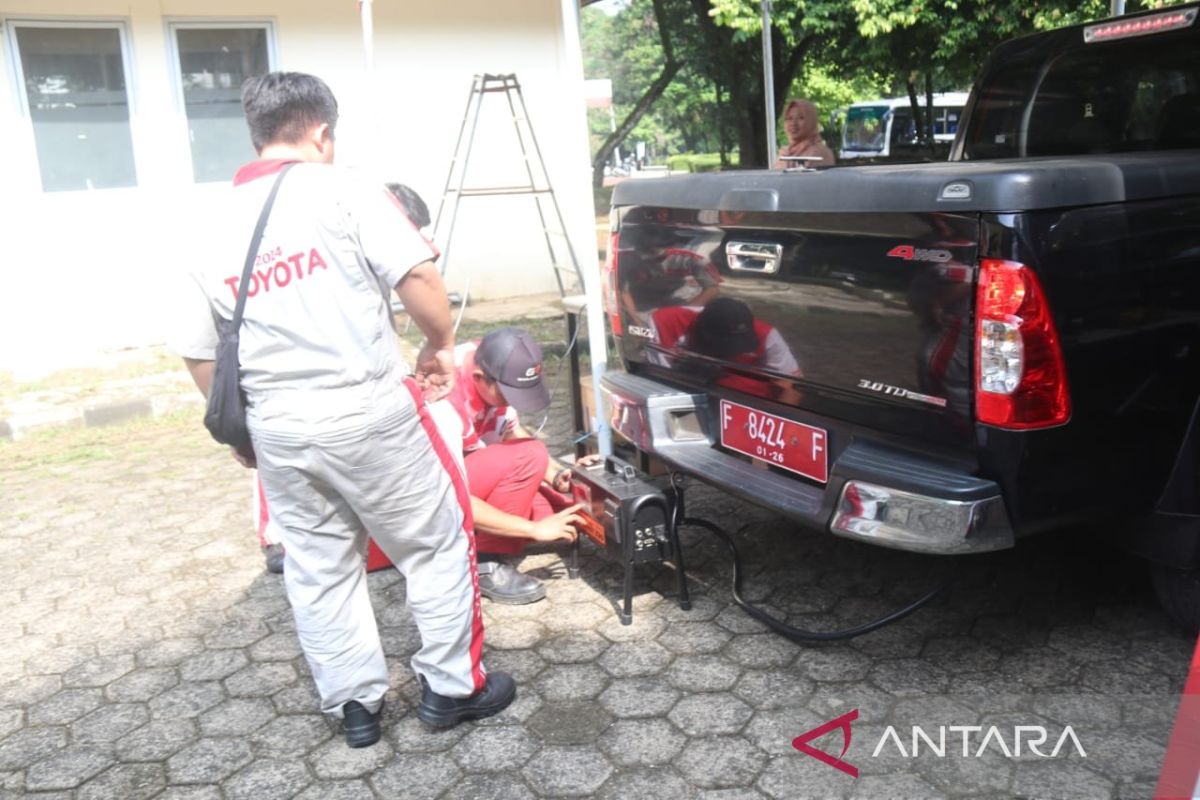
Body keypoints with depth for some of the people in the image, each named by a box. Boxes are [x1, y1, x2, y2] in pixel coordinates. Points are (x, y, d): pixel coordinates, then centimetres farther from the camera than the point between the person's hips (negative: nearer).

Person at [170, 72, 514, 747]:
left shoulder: (217, 230, 10)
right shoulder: (339, 191, -6)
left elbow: (199, 354, 12)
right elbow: (419, 274, -16)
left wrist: (239, 425, 23)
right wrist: (441, 346, 1)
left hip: (276, 427, 6)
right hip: (366, 411, -5)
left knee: (318, 568, 17)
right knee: (438, 544, 12)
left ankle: (355, 704, 27)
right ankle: (452, 687, 20)